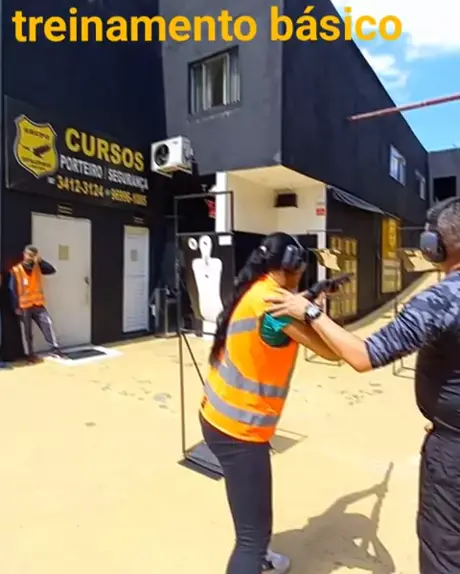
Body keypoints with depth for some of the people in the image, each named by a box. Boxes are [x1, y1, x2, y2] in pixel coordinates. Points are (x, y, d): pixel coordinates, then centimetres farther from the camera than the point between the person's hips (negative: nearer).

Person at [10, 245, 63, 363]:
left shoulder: (37, 267, 6)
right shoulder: (16, 270, -6)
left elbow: (52, 270, -6)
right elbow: (13, 290, -7)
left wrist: (40, 261, -12)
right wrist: (16, 307, -12)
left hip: (38, 305, 3)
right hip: (24, 307, -3)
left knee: (48, 324, -10)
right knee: (26, 332, 6)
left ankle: (55, 349, -7)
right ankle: (30, 354, 16)